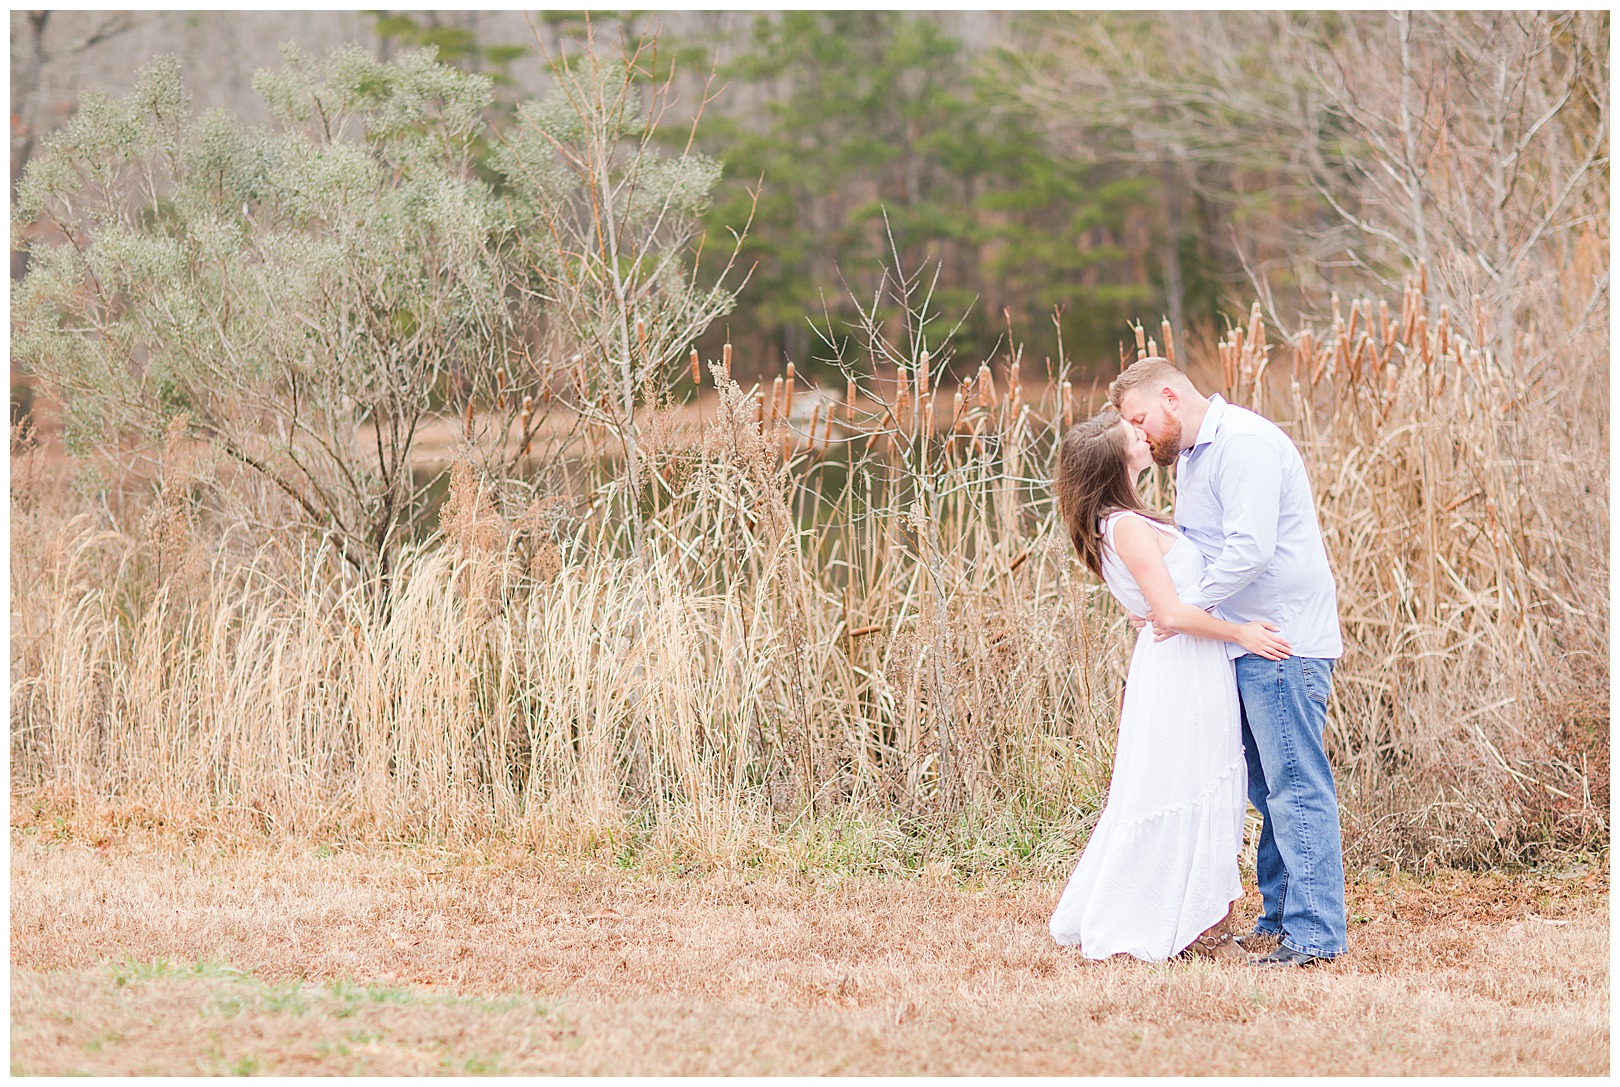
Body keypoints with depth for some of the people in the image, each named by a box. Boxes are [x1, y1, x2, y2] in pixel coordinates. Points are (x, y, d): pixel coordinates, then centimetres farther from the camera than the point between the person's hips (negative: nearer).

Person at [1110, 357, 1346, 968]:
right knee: (1269, 789, 12)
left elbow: (1249, 549, -24)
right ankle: (1279, 921, 17)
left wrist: (1186, 609, -18)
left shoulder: (1244, 445, -15)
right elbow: (1196, 549, 20)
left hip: (1284, 641, -10)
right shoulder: (1191, 457, 19)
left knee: (1296, 786, -9)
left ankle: (1316, 934, -9)